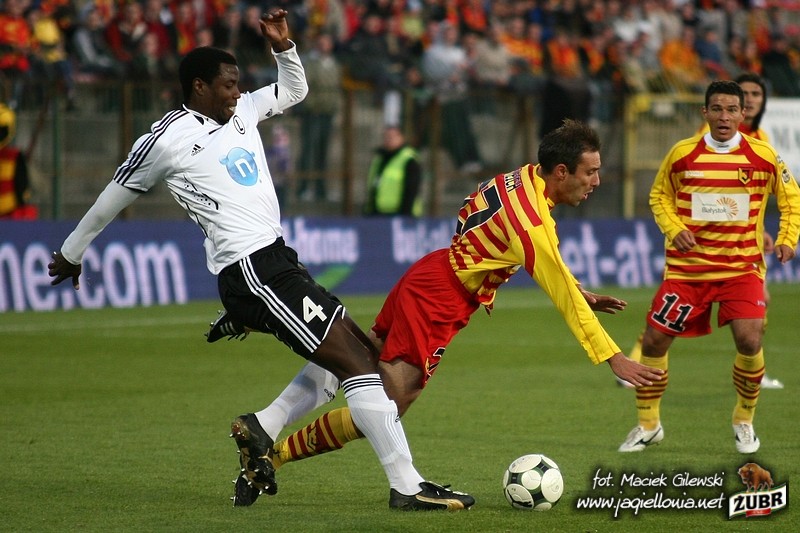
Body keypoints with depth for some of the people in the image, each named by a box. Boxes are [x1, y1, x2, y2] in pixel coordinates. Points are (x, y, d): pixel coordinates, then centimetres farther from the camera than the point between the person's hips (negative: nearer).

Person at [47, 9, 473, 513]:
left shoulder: (241, 112, 17)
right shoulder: (167, 138, -4)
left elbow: (294, 90, 34)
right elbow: (112, 199, 9)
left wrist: (283, 47, 14)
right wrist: (71, 252, 19)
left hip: (277, 260, 10)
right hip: (252, 271, -10)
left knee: (365, 355, 9)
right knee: (356, 363, -15)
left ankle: (260, 431, 16)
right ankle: (408, 486, -17)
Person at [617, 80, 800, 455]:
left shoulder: (763, 156, -3)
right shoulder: (682, 154, -2)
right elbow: (659, 196, 12)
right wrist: (674, 229, -6)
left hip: (742, 266, -1)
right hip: (688, 266, 1)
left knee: (749, 341, -18)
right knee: (654, 340, -3)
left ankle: (744, 421, 8)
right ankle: (647, 425, 17)